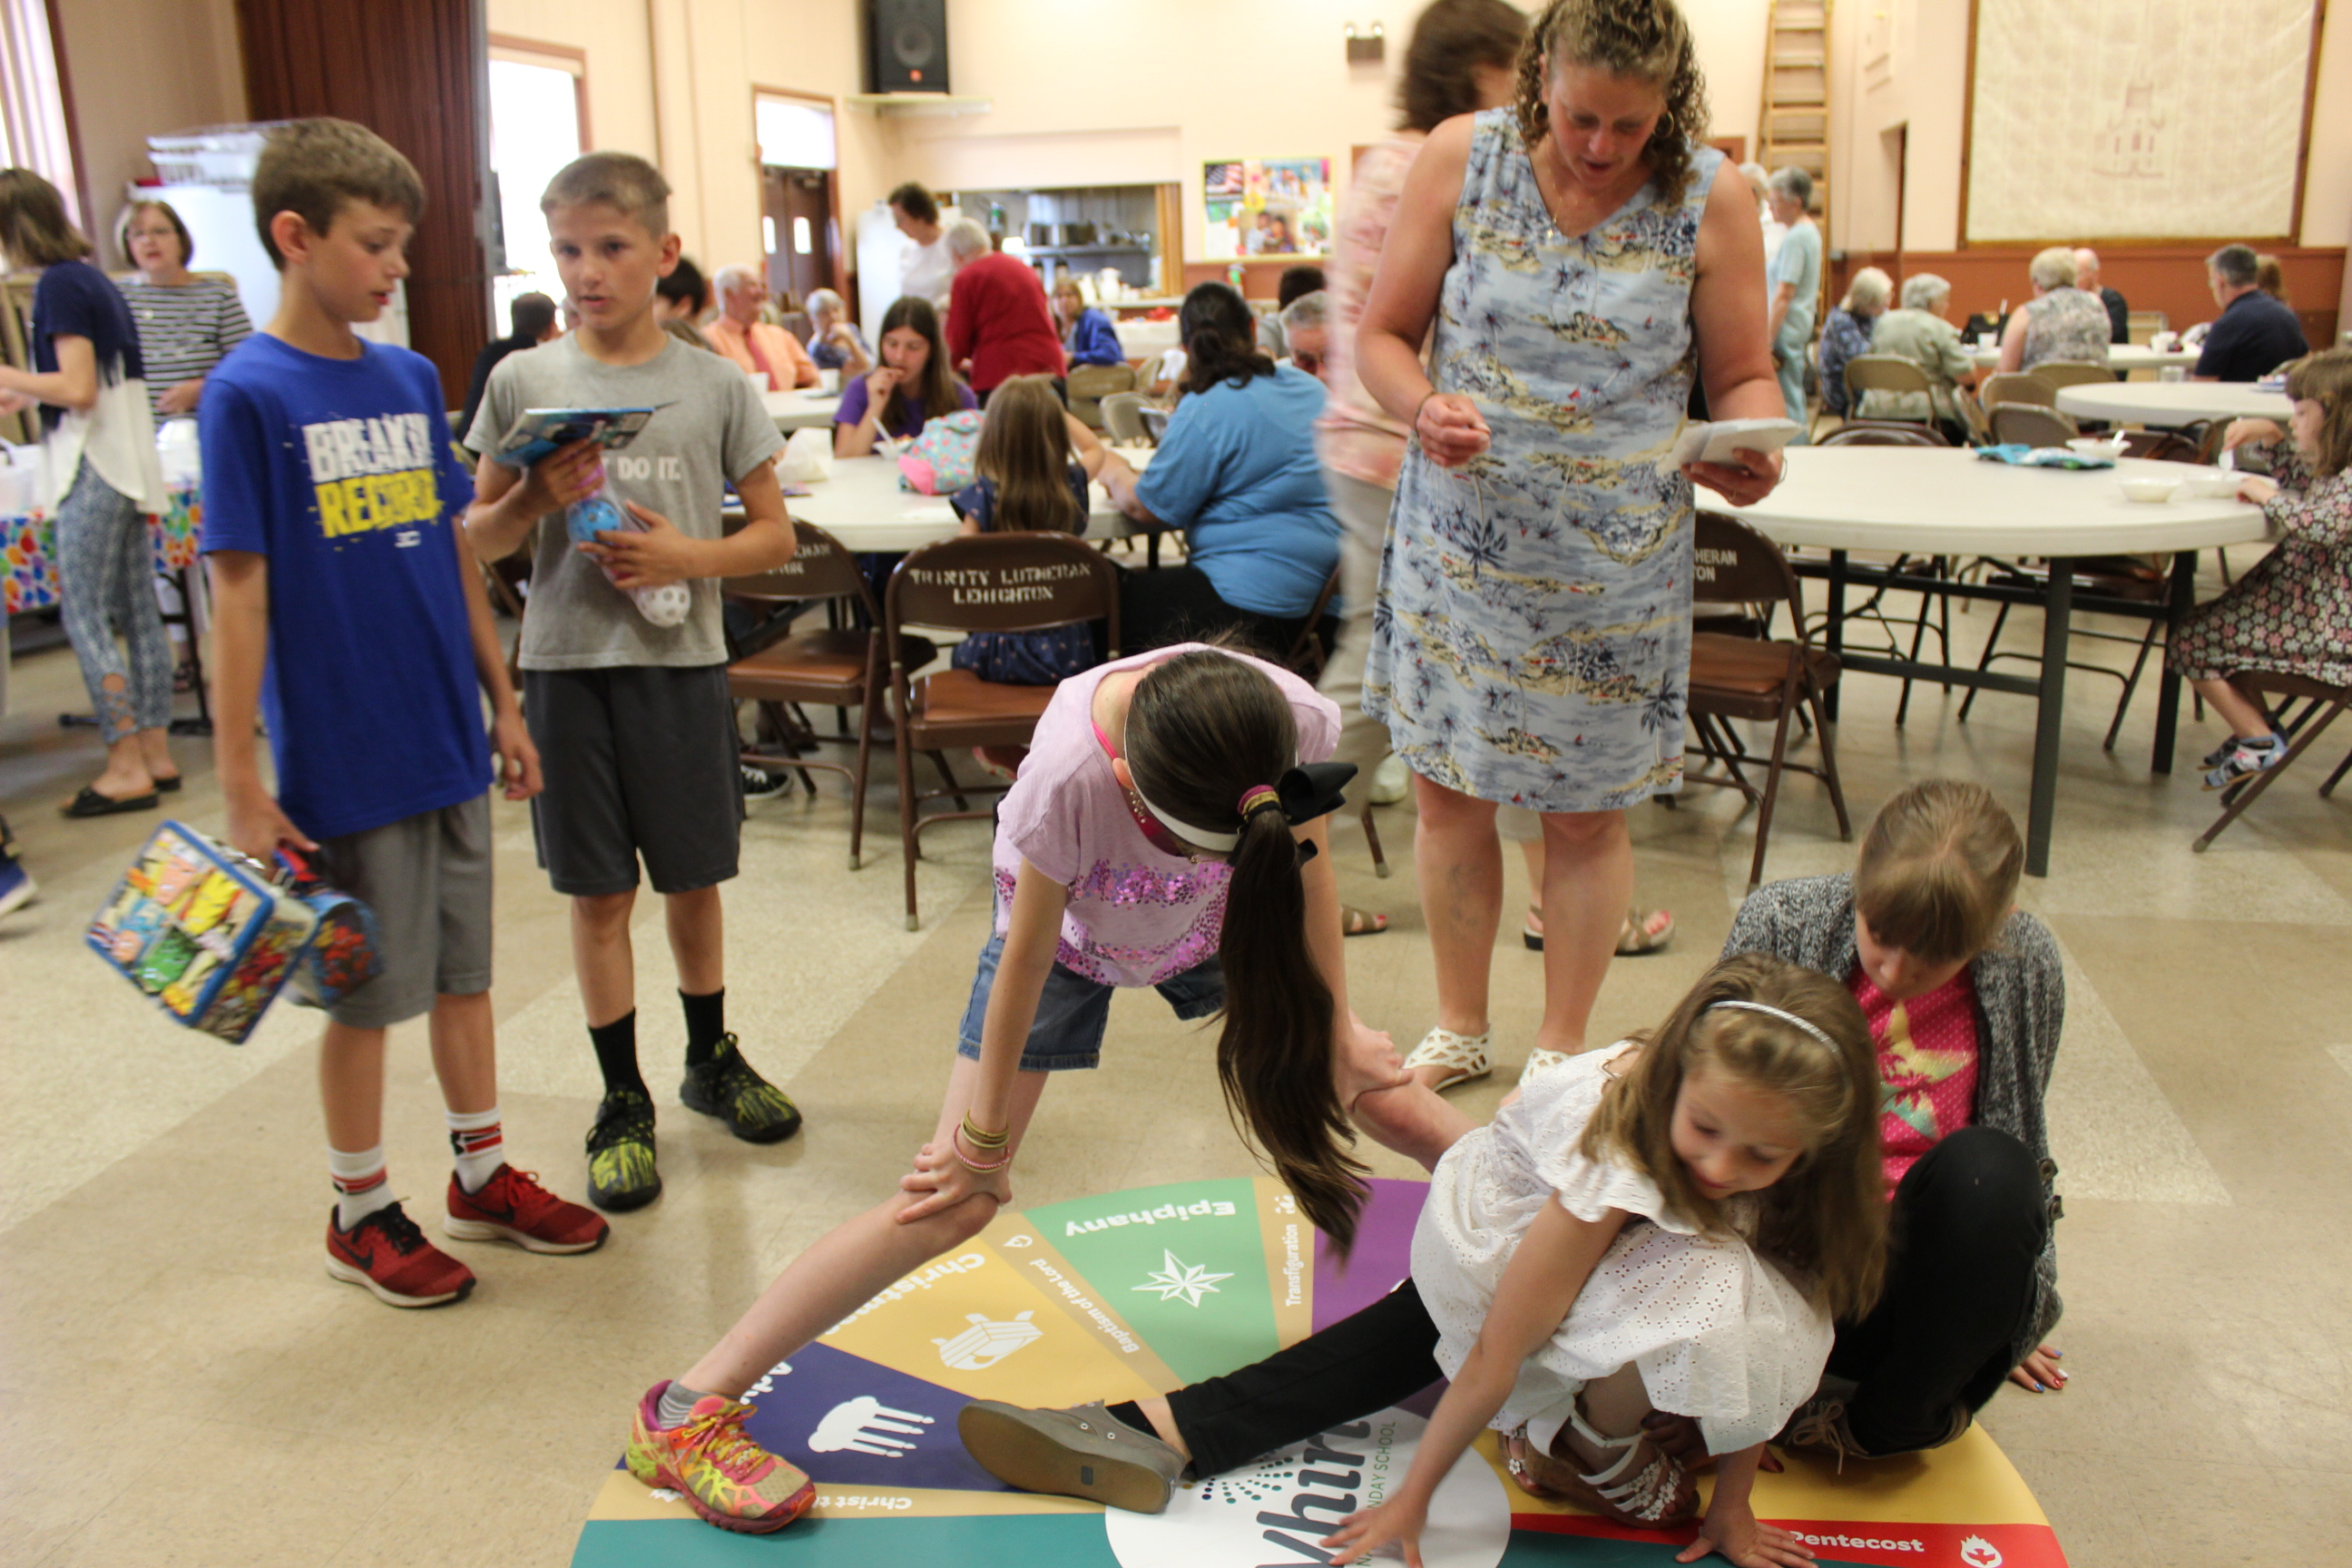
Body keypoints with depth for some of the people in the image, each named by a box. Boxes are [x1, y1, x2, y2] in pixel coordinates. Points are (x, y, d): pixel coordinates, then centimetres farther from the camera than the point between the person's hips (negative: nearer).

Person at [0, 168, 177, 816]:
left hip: (93, 473, -9)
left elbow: (78, 390, -18)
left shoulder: (57, 284, -12)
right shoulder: (93, 278, 15)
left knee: (85, 617, -5)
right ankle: (156, 752, 15)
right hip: (129, 467, 9)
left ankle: (127, 769, -4)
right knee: (138, 612, 10)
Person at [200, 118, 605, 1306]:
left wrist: (502, 703, 13)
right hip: (344, 760, -5)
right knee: (366, 991, 8)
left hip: (447, 742, 5)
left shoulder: (412, 379, 6)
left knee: (463, 969, 15)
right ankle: (360, 1213, 26)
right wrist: (239, 782, -13)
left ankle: (483, 1174, 32)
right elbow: (239, 592, -12)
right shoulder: (248, 394, -11)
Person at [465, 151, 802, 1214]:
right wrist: (537, 497, -15)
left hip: (680, 659, 0)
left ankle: (710, 1060, 35)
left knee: (693, 879, 13)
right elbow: (479, 541, 5)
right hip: (567, 662, 0)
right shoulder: (521, 382, 1)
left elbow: (774, 536, 2)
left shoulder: (715, 387, -1)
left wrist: (687, 556, -15)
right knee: (599, 894, 8)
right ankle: (622, 1102, 23)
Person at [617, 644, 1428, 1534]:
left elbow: (1309, 864, -11)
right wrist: (983, 1134, -14)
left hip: (1216, 923, 4)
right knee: (958, 1195, -12)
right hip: (1069, 927, -4)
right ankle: (689, 1412, -4)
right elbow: (1027, 959, -27)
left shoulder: (1297, 723, -33)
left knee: (1358, 1078, 1)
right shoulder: (1068, 776, -42)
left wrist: (1336, 1026, -3)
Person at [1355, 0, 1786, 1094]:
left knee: (1587, 814, 8)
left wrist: (1749, 450, -22)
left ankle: (1561, 1048, 29)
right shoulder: (1461, 160, -4)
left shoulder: (1709, 197, -6)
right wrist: (1423, 407, -21)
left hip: (1615, 563, -1)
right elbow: (1382, 335, 0)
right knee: (1447, 789, 11)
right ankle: (1459, 1028, 32)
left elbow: (1743, 375, 1)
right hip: (1460, 540, 1)